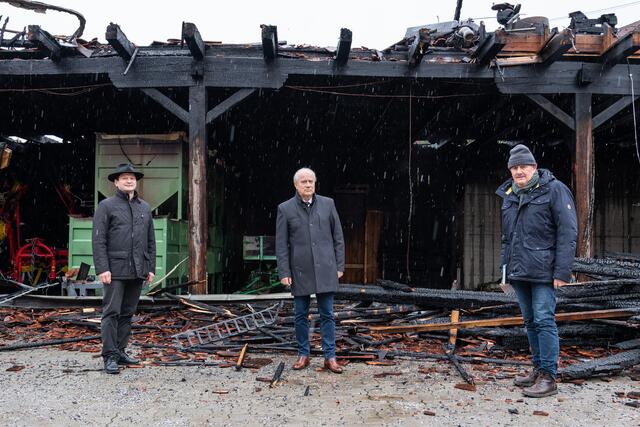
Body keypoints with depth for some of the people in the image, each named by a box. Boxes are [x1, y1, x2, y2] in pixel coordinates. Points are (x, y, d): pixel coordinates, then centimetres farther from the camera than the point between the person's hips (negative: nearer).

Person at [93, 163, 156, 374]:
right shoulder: (106, 206, 0)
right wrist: (102, 268, -13)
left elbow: (151, 241, 16)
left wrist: (151, 268, 10)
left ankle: (120, 351, 19)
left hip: (137, 271, 5)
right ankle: (110, 356, -1)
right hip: (115, 270, -5)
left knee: (127, 313, 10)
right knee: (111, 312, -5)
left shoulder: (145, 207, 15)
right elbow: (99, 240, -6)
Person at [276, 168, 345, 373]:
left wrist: (340, 266, 3)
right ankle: (303, 354, 23)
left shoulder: (327, 204, 4)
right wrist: (284, 273, -5)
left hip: (325, 269, 1)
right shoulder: (285, 209, 0)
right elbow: (281, 244, 0)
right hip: (300, 271, 0)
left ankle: (330, 357, 11)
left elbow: (338, 237, 7)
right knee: (301, 315, 9)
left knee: (327, 314, 4)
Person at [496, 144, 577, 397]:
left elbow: (568, 231, -10)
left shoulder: (554, 190, -5)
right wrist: (505, 268, 15)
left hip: (543, 271, -6)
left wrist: (562, 271, -15)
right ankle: (538, 369, 24)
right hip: (518, 272, 7)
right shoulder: (508, 195, 15)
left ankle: (548, 377, 1)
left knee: (544, 320, -6)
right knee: (530, 321, 13)